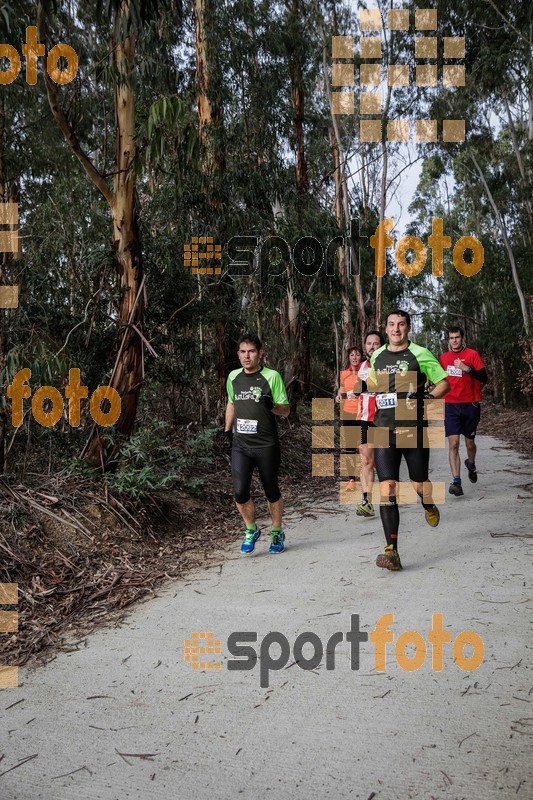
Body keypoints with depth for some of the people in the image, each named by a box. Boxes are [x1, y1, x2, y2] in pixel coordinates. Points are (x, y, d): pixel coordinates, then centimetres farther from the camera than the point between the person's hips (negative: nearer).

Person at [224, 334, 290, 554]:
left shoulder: (272, 376, -7)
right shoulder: (233, 377, 7)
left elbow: (285, 410, -4)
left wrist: (272, 406, -24)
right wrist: (227, 428, 19)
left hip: (266, 445, -3)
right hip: (240, 445, 3)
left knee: (271, 492, 9)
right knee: (240, 492, -6)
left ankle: (277, 533, 30)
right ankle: (251, 530, 20)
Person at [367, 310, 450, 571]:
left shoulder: (420, 354, -2)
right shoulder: (377, 356, 10)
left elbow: (444, 383, 3)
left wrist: (427, 397, -13)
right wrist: (377, 398, 8)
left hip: (414, 430, -2)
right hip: (384, 431, 2)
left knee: (420, 485, 10)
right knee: (387, 488, -8)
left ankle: (429, 507, 49)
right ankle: (392, 552, -6)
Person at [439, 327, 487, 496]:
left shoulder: (472, 354, -3)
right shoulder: (443, 357, 8)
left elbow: (483, 378, -12)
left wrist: (466, 368, -22)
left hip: (470, 405, -1)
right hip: (451, 406, 2)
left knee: (470, 443, 13)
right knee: (453, 444, -11)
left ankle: (471, 464, 45)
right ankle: (456, 482, -13)